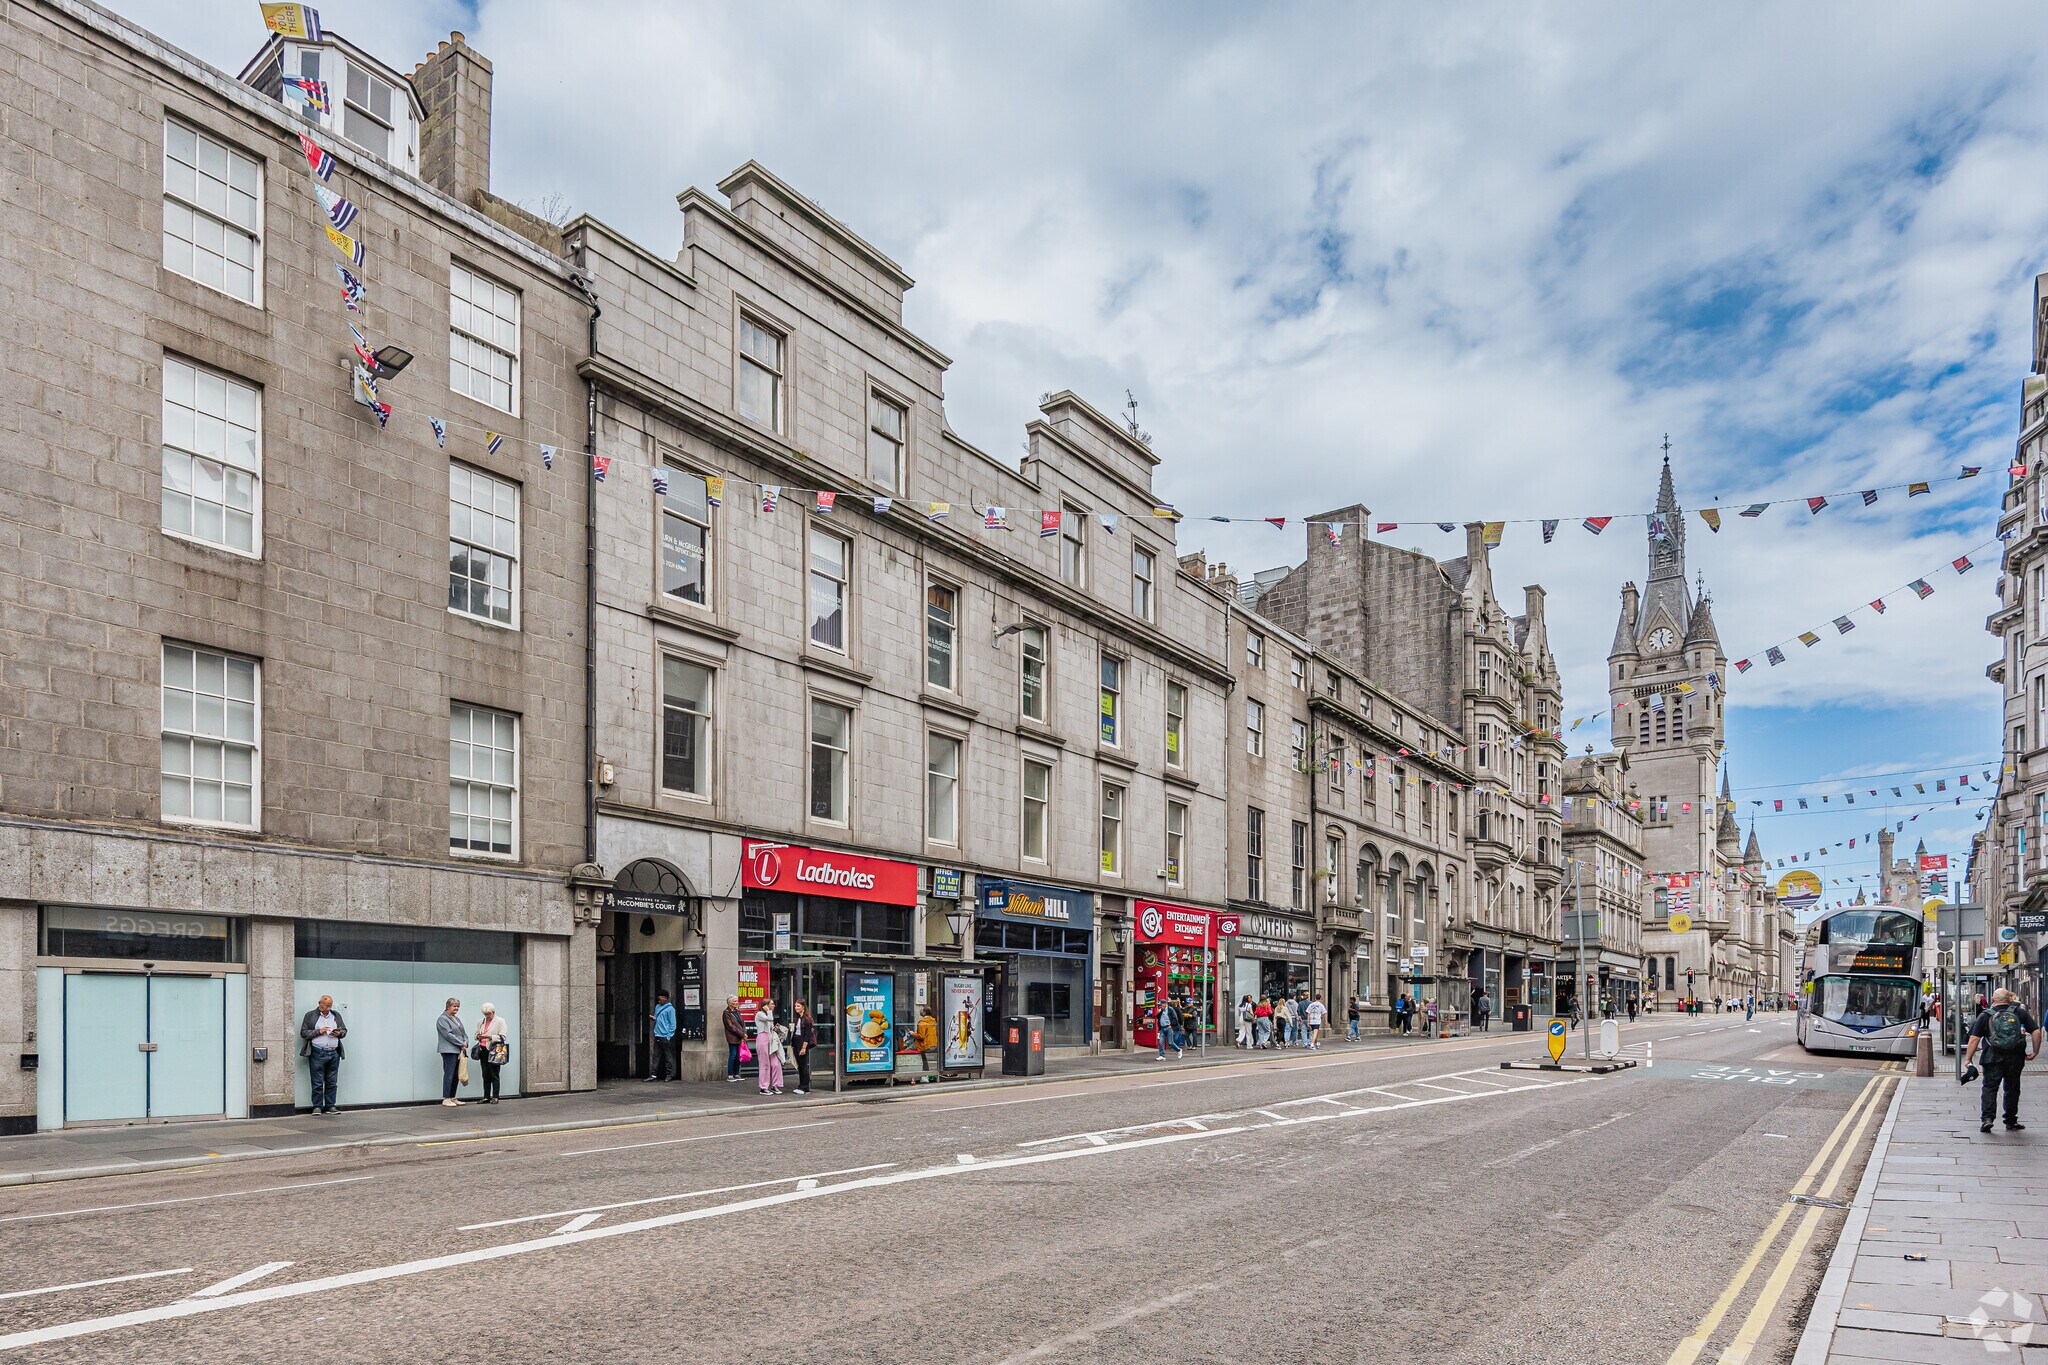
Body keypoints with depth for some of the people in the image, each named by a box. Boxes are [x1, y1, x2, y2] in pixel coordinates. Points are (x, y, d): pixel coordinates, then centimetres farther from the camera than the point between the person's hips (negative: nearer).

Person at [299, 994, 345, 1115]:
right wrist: (319, 1032, -11)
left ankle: (330, 1106, 9)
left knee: (332, 1082, 4)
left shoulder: (336, 1015, 17)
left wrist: (339, 1033, -2)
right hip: (317, 1053, -3)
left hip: (334, 1053, 3)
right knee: (318, 1083, -2)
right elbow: (303, 1032, 0)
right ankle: (317, 1107, 5)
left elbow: (344, 1030, 19)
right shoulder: (310, 1015, 6)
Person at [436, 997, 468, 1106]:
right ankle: (446, 1099, -7)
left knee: (456, 1076, 9)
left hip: (458, 1051, 9)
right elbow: (448, 1034, -15)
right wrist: (461, 1043, -13)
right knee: (449, 1075, -9)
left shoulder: (457, 1019, 20)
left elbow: (464, 1033, 21)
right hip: (449, 1051, -9)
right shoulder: (442, 1019, -6)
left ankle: (452, 1098, 14)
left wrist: (466, 1042, 0)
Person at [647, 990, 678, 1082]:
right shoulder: (657, 1007, 14)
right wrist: (653, 1018, 1)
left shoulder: (670, 1009, -7)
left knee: (668, 1056, 1)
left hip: (666, 1036, -7)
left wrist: (669, 1036, -14)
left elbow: (673, 1024, -8)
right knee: (656, 1056, 7)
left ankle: (669, 1075, 7)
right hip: (657, 1036, 7)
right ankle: (653, 1074, 8)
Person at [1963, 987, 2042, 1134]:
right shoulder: (2020, 1013, 6)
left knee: (1990, 1087, 1)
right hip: (2015, 1058, 2)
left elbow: (1974, 1038, -3)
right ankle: (2011, 1122, 21)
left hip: (1993, 1057, -2)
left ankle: (1987, 1118, -13)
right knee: (2012, 1089, 14)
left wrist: (1968, 1058, 2)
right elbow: (2036, 1031, -1)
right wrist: (2035, 1052, 9)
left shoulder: (1985, 1015, 2)